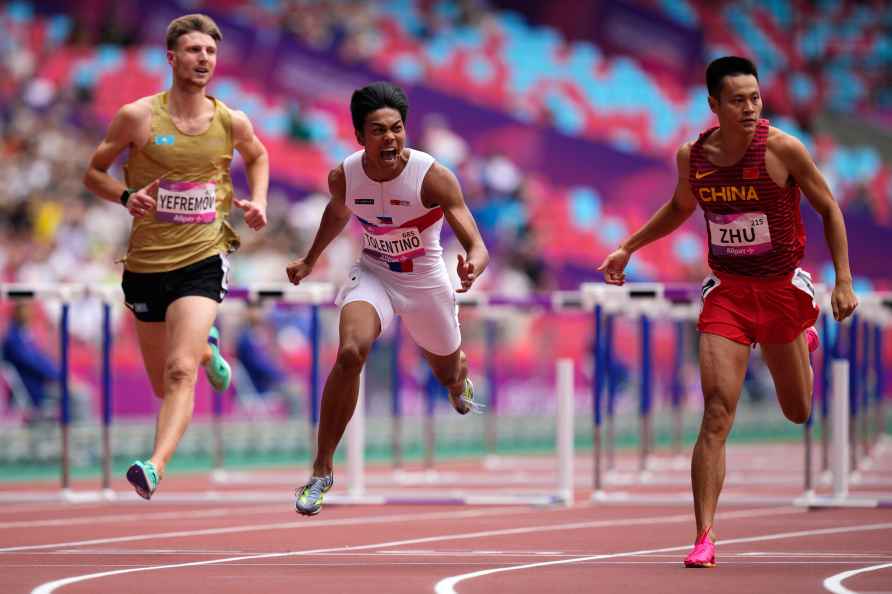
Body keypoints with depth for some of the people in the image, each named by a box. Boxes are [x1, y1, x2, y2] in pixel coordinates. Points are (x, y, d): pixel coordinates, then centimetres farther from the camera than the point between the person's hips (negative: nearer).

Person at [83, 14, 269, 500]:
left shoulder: (232, 122, 0)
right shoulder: (138, 117, -6)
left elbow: (257, 156, 24)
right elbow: (94, 173, 4)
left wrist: (258, 202, 6)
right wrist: (126, 196, -16)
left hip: (202, 262, -1)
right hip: (146, 264, 1)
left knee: (180, 373, -22)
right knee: (164, 385, 16)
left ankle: (155, 467, -31)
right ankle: (206, 349, 49)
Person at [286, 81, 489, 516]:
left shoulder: (433, 177, -27)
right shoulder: (343, 178, -16)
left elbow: (476, 245, -30)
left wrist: (473, 265, -53)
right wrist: (310, 260, 24)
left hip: (426, 283, 0)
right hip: (372, 275, 0)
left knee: (449, 374, 21)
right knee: (350, 353, -29)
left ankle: (460, 384, 65)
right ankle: (321, 471, -20)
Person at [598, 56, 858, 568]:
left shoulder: (783, 149, -15)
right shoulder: (692, 156, -5)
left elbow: (829, 208, -3)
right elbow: (680, 208, 18)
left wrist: (844, 281, -7)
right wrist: (627, 247, 17)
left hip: (782, 289, -1)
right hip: (726, 291, 1)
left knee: (798, 413, 17)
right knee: (718, 412, -14)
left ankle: (805, 338, 53)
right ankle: (705, 538, -13)